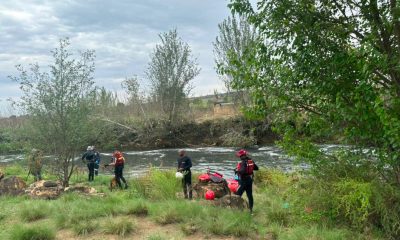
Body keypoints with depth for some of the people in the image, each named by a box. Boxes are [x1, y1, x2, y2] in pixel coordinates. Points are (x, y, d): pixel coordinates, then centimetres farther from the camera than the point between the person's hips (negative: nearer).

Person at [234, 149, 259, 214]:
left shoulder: (243, 162, -20)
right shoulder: (251, 161, 3)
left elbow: (242, 171, -32)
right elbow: (256, 168, 12)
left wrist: (237, 171, -16)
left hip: (243, 180, -8)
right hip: (250, 179, 8)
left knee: (238, 194, 1)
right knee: (250, 195, 13)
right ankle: (251, 209, 18)